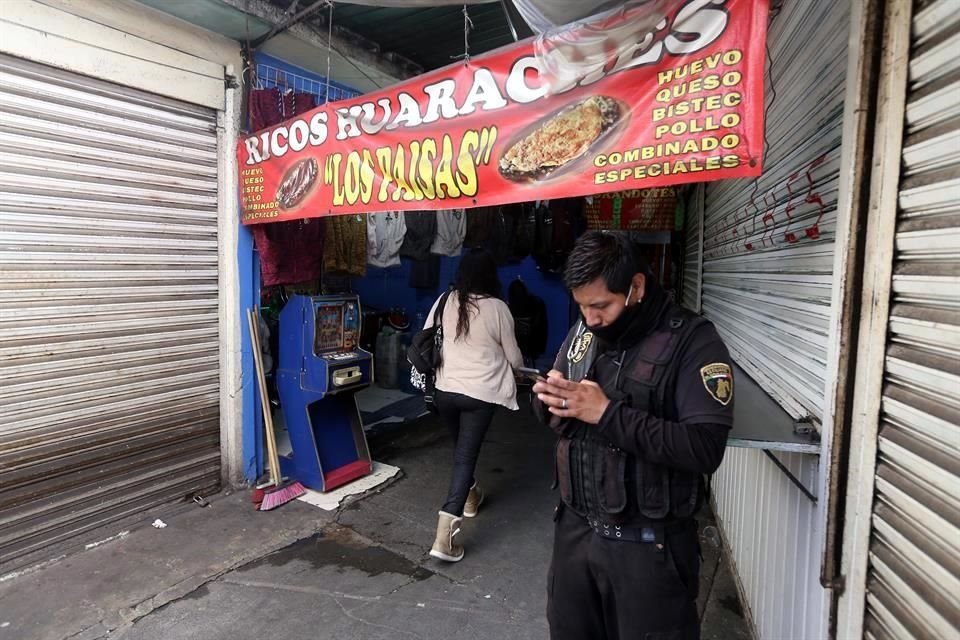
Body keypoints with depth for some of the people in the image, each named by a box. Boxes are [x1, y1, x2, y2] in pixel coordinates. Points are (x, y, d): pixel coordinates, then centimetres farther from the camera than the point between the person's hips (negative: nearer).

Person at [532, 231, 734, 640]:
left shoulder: (692, 341, -16)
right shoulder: (584, 332, 3)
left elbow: (705, 449, -23)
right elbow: (553, 415, 11)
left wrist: (607, 413, -26)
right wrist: (549, 398, -13)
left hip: (647, 544, -5)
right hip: (574, 528, 6)